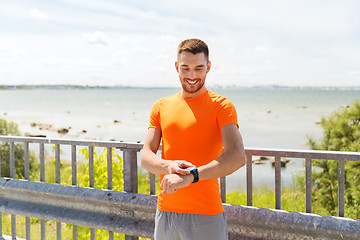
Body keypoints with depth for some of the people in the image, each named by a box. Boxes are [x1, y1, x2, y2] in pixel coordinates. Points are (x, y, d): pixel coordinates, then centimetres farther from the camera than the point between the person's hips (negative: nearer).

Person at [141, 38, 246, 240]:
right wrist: (169, 166, -17)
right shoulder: (161, 107, 11)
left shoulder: (221, 106, -4)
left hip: (205, 216, -4)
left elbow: (237, 157, -18)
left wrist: (190, 176, -27)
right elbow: (146, 157, 4)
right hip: (165, 213, 4)